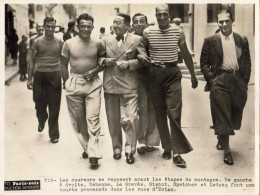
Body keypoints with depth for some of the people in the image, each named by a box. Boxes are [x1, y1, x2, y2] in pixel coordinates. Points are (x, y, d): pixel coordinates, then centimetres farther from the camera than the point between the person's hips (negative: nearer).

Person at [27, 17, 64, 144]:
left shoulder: (59, 42, 5)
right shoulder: (37, 42, 5)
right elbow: (32, 62, 7)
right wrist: (30, 78, 1)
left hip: (55, 76, 0)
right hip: (40, 75, 1)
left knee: (54, 108, 2)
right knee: (39, 105, 8)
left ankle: (54, 134, 13)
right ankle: (42, 121, 41)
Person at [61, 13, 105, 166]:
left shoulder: (98, 44, -1)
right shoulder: (69, 43, 0)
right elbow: (64, 65, 8)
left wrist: (95, 70, -7)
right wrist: (67, 83, 3)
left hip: (93, 84, -1)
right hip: (74, 83, 2)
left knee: (93, 118, -9)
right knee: (78, 118, 8)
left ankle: (93, 153, -6)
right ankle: (86, 147, 25)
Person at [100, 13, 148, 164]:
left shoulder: (136, 39, 3)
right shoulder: (106, 40, 12)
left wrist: (128, 63, -13)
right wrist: (105, 61, -3)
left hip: (129, 85, -3)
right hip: (110, 85, 4)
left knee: (130, 119, -9)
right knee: (113, 120, 10)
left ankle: (130, 150, 6)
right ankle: (117, 148, 25)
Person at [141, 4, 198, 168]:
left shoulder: (178, 32, 2)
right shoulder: (147, 32, 2)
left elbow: (186, 54, 11)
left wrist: (193, 75, 16)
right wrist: (142, 57, -7)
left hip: (173, 73, -1)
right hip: (155, 73, 2)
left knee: (174, 112, -9)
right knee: (160, 113, 7)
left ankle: (177, 152, -4)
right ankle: (167, 147, 19)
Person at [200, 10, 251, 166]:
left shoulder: (242, 40, 10)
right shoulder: (210, 41, 3)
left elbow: (247, 63, 11)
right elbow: (204, 63, 3)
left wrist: (245, 81, 3)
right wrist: (211, 79, -7)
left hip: (238, 81, 3)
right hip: (219, 81, -3)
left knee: (235, 114, 10)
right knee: (222, 115, -4)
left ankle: (221, 139, 34)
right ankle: (227, 150, 3)